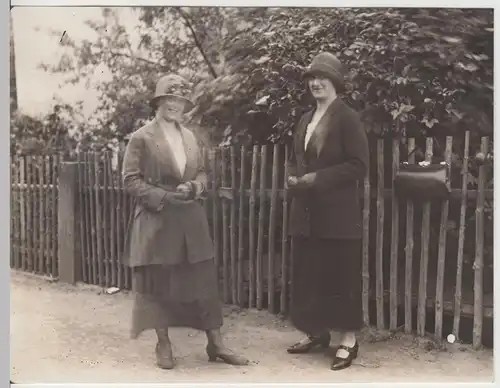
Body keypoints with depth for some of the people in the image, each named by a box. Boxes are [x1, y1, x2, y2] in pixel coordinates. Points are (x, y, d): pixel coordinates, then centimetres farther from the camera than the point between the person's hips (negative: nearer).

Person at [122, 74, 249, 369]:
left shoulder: (190, 137, 12)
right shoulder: (141, 138, -5)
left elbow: (202, 173, 17)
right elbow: (131, 180, -8)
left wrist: (195, 186, -6)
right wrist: (164, 196, -18)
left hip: (191, 221, 5)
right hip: (156, 222, -4)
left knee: (204, 281, 5)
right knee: (158, 284, 4)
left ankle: (216, 344, 15)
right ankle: (164, 345, 20)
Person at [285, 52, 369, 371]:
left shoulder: (347, 118, -8)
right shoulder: (305, 120, 15)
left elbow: (358, 165, -14)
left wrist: (317, 178, -18)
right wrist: (294, 177, 0)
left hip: (338, 214, -7)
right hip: (306, 213, 7)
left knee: (341, 276, 0)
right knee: (308, 274, 13)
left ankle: (349, 340, 12)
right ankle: (316, 332, 28)